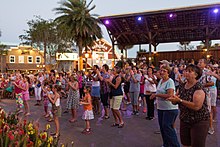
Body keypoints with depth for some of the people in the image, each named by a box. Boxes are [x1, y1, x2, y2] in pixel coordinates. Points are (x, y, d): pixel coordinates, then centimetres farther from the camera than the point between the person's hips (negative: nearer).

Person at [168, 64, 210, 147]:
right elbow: (176, 101, 9)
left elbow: (196, 106, -27)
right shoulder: (182, 86, 3)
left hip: (199, 122, -6)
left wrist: (180, 100, -27)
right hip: (184, 120, 6)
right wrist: (173, 100, -14)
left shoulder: (198, 87, -17)